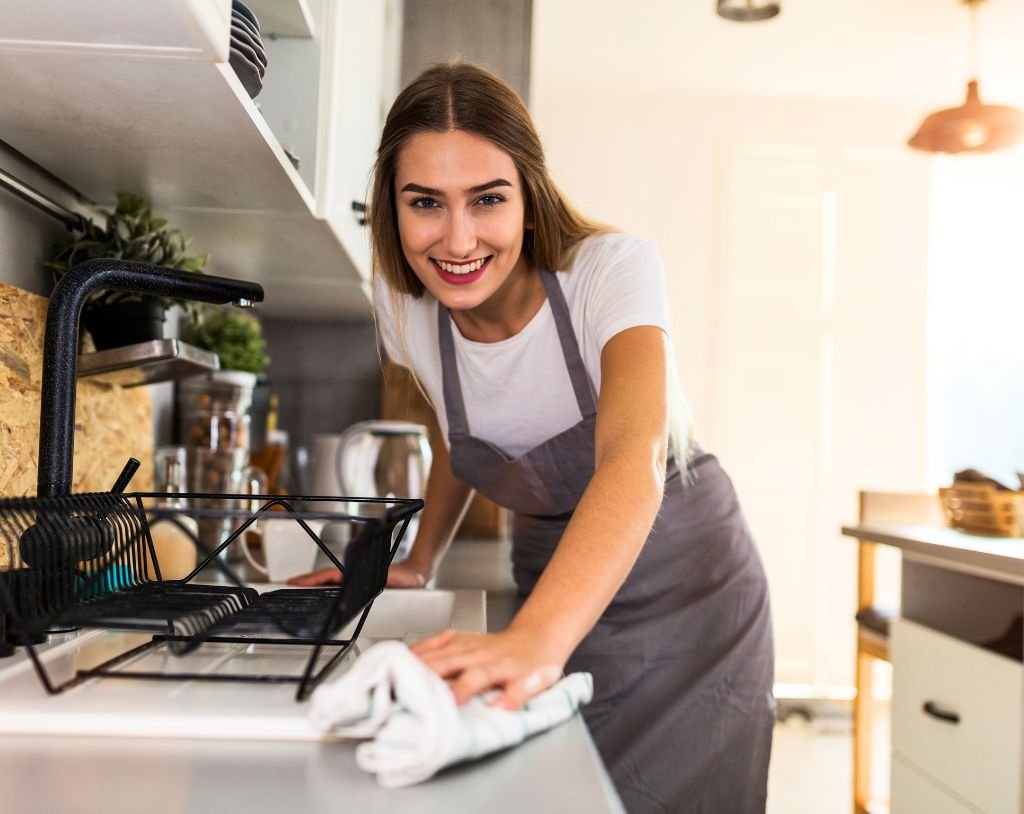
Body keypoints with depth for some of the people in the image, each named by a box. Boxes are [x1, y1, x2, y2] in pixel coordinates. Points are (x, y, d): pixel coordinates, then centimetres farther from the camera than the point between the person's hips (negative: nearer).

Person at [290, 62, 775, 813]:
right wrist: (419, 564, 2)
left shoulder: (611, 269, -26)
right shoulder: (405, 307, -12)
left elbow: (634, 460, -44)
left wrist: (535, 639, -59)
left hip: (682, 587, -3)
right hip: (552, 591, 4)